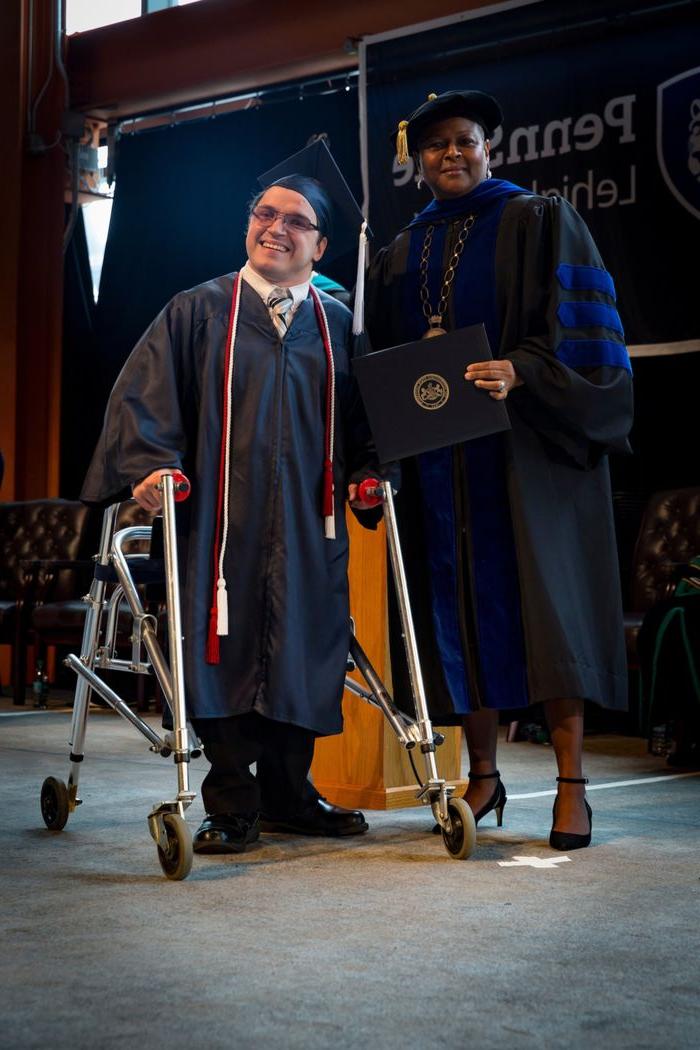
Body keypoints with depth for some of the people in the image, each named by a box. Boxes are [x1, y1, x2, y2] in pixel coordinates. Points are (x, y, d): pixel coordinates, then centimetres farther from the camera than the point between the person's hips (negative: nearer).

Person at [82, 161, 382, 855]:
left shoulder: (337, 325, 13)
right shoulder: (198, 312, 6)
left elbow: (361, 420, 17)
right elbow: (145, 394, -1)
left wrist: (364, 473, 0)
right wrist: (152, 463, -16)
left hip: (308, 524, 3)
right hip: (221, 518, -2)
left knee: (301, 654, 4)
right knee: (224, 648, -5)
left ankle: (287, 794, 18)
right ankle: (231, 804, 6)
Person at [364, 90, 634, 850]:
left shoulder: (538, 223, 3)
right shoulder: (400, 254, 17)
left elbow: (575, 331, -7)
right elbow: (383, 359, 18)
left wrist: (518, 371, -23)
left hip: (527, 445, -4)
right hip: (438, 460, 4)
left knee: (544, 604, -8)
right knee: (462, 607, 3)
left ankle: (571, 784, -4)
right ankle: (483, 773, 13)